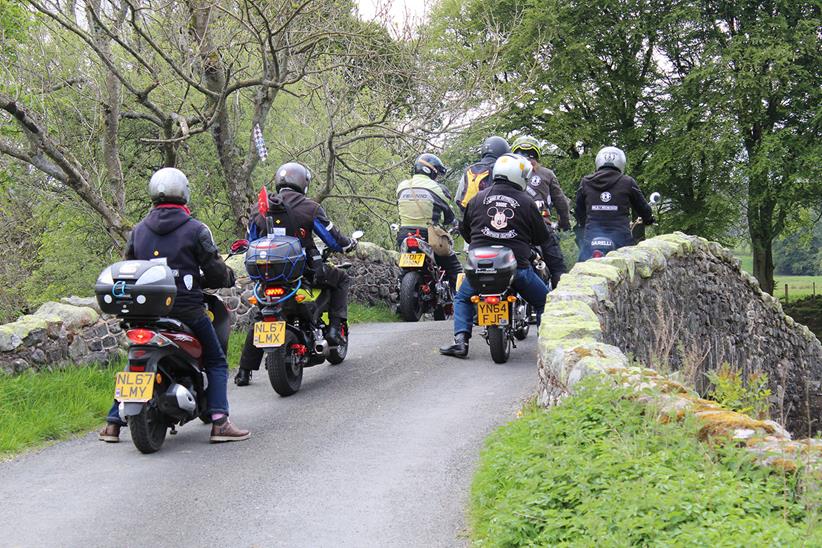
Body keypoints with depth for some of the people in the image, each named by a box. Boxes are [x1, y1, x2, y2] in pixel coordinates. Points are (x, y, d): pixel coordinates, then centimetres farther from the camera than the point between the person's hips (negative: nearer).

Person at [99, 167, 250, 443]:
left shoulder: (138, 230, 8)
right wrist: (227, 278, 16)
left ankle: (113, 423, 14)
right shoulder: (195, 229, -6)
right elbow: (216, 271, -6)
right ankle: (219, 422, -9)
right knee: (216, 362, 6)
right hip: (187, 308, -4)